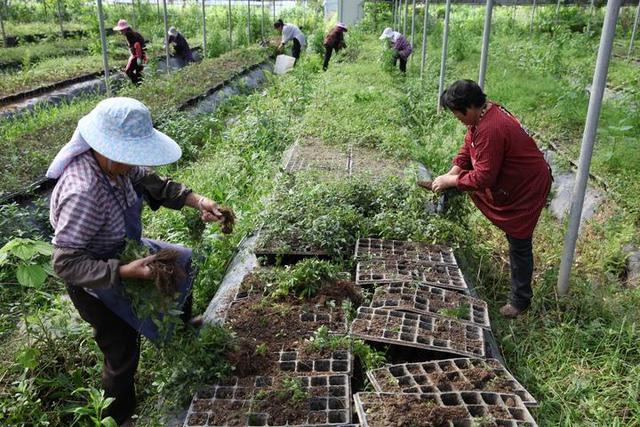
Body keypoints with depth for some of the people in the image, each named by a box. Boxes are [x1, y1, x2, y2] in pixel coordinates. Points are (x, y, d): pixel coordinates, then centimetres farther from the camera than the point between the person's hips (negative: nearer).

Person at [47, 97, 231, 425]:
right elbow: (65, 263, -36)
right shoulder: (83, 192, -41)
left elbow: (151, 182, -3)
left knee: (182, 260, 25)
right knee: (122, 354, 7)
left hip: (121, 251, 8)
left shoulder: (114, 162, -18)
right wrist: (123, 272, -44)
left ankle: (182, 321, 55)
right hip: (95, 280, -8)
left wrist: (196, 201, -17)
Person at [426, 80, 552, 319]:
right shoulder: (483, 113, -4)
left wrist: (449, 181, -19)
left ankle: (520, 300, 19)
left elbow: (482, 178, -31)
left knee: (519, 244, 3)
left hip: (527, 187, -10)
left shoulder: (490, 130, -34)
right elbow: (468, 149, 5)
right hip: (509, 179, 10)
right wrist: (450, 174, -7)